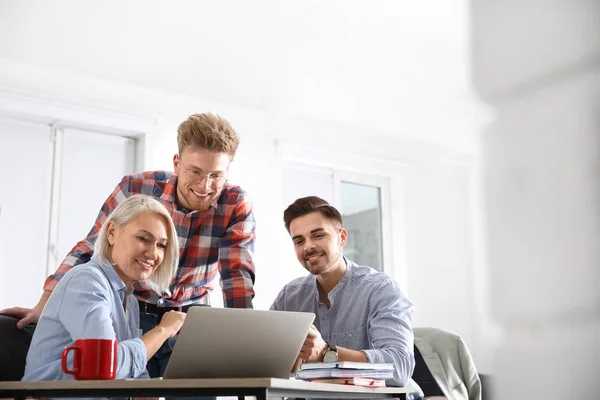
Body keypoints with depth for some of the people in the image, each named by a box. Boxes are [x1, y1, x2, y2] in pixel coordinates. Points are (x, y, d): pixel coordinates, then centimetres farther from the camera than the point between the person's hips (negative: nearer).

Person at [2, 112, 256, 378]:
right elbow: (90, 250, -7)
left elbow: (237, 274, -18)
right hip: (131, 316, 0)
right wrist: (43, 308, -11)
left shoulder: (236, 206, -15)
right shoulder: (136, 189, -15)